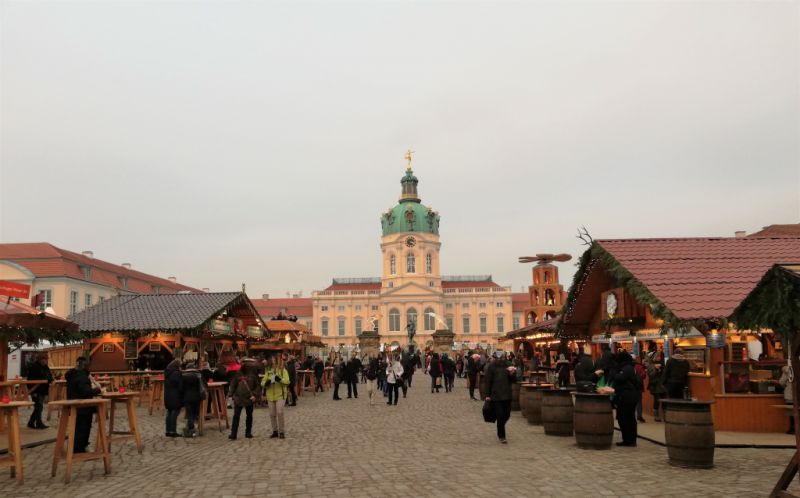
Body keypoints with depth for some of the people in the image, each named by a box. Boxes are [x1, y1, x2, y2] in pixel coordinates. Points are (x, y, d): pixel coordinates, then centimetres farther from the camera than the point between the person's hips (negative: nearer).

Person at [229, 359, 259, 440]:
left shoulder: (253, 374, -4)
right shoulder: (239, 373, 1)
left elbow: (258, 386, -4)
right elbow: (233, 384, 8)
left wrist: (254, 395, -16)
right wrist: (232, 394, 3)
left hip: (249, 398, 0)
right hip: (238, 398, 0)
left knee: (249, 416, 11)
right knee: (236, 416, -3)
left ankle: (248, 433, 23)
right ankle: (233, 434, -1)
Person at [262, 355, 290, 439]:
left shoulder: (283, 370, -2)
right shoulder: (268, 371, 7)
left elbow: (287, 381, -13)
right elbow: (262, 382, 6)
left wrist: (280, 379, -31)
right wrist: (266, 383, -17)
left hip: (280, 395, -4)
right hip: (270, 396, 4)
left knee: (280, 413, -13)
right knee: (272, 414, 8)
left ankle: (282, 431, -1)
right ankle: (275, 431, 21)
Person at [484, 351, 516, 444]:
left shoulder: (507, 365, 9)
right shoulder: (491, 367, -5)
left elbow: (513, 380, 12)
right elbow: (487, 381, -6)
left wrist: (512, 374, -9)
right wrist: (487, 395, -9)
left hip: (507, 395, 5)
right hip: (496, 396, -5)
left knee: (506, 415, 9)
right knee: (500, 416, -5)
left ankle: (500, 432, 34)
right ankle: (501, 436, 6)